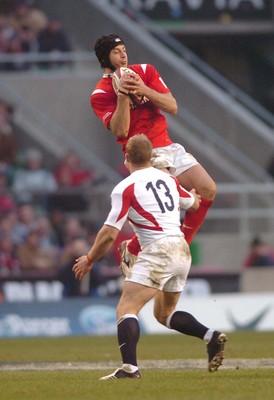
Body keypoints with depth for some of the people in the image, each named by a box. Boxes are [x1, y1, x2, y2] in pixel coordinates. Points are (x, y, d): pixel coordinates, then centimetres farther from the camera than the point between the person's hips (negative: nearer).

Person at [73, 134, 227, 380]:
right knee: (164, 314, 24)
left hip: (158, 251, -7)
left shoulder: (126, 188, -6)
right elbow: (193, 203, 32)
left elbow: (109, 234, -8)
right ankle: (212, 337, 7)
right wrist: (193, 196, 57)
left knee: (126, 310, -12)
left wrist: (89, 260, 7)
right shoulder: (168, 178, 13)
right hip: (182, 251, 7)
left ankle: (130, 367, -31)